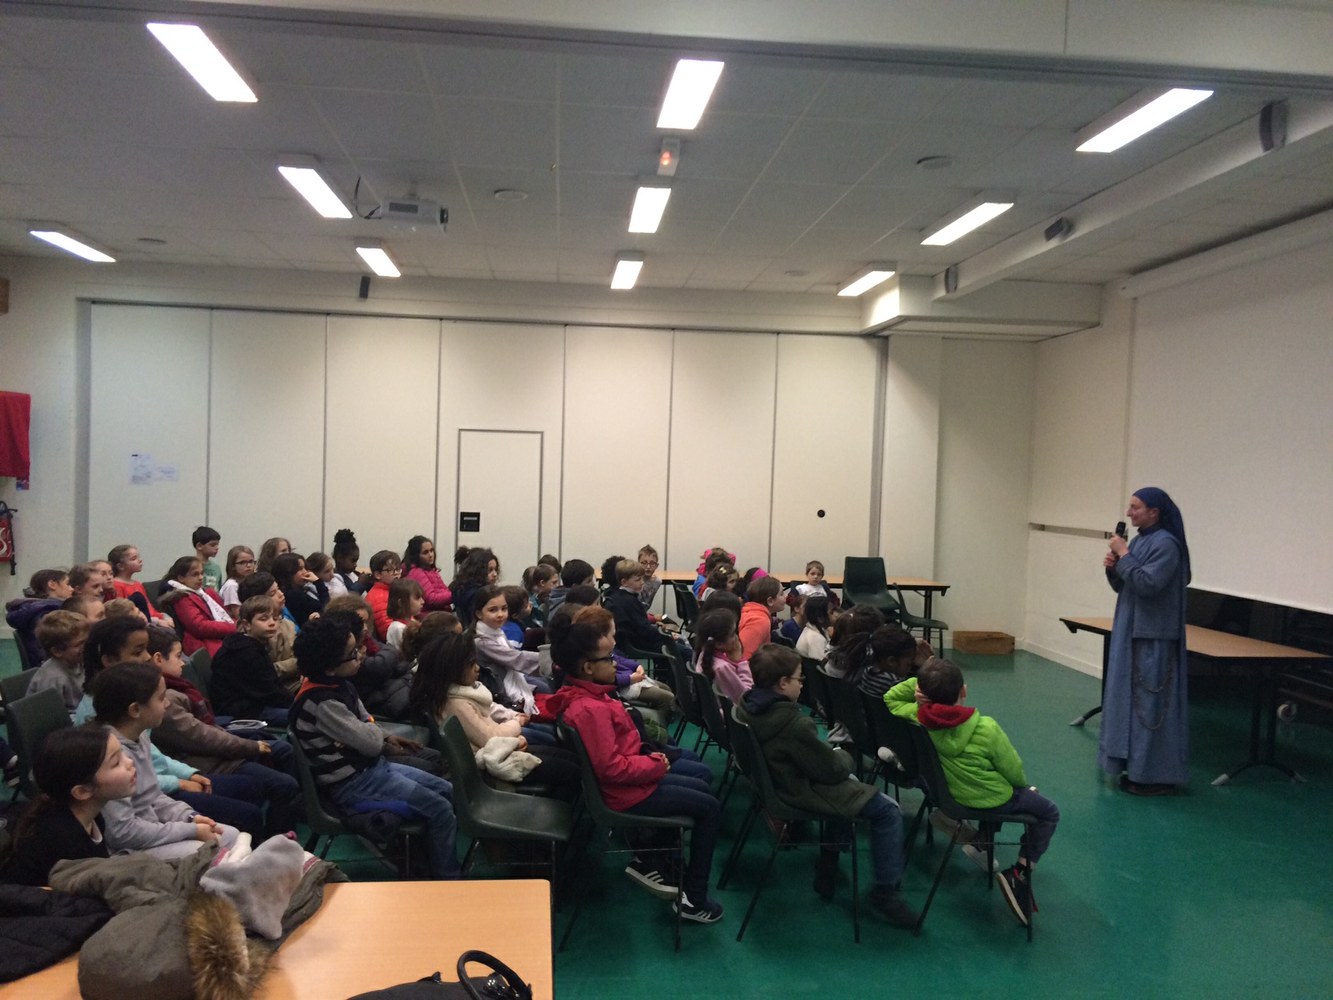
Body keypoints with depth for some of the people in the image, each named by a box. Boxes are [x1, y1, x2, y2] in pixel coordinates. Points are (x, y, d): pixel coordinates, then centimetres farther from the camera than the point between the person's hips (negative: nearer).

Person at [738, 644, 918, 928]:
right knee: (888, 811, 0)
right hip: (803, 793, -9)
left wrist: (832, 756, 11)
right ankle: (886, 891, 9)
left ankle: (827, 870, 36)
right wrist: (845, 757, 2)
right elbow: (832, 769, -20)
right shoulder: (794, 724, -32)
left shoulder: (746, 708, -7)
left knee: (848, 781, 32)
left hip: (774, 782, 9)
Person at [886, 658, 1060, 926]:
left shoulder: (918, 718, -22)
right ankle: (1019, 874, 3)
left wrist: (918, 682, -20)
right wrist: (1023, 784, 7)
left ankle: (983, 841, 38)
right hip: (993, 799, -6)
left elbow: (891, 698, -2)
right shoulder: (986, 729, -31)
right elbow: (1014, 771, -17)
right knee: (1049, 813, 18)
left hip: (952, 793, 6)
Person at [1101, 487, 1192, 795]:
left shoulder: (1166, 544, -16)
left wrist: (1124, 555, -18)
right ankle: (1138, 768, 21)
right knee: (1131, 699, 13)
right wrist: (1113, 567, -2)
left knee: (1150, 702, -5)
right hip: (1131, 633, 10)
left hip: (1153, 638, -10)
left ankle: (1157, 775, 3)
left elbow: (1147, 584, -25)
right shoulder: (1141, 540, 13)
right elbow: (1123, 587, 17)